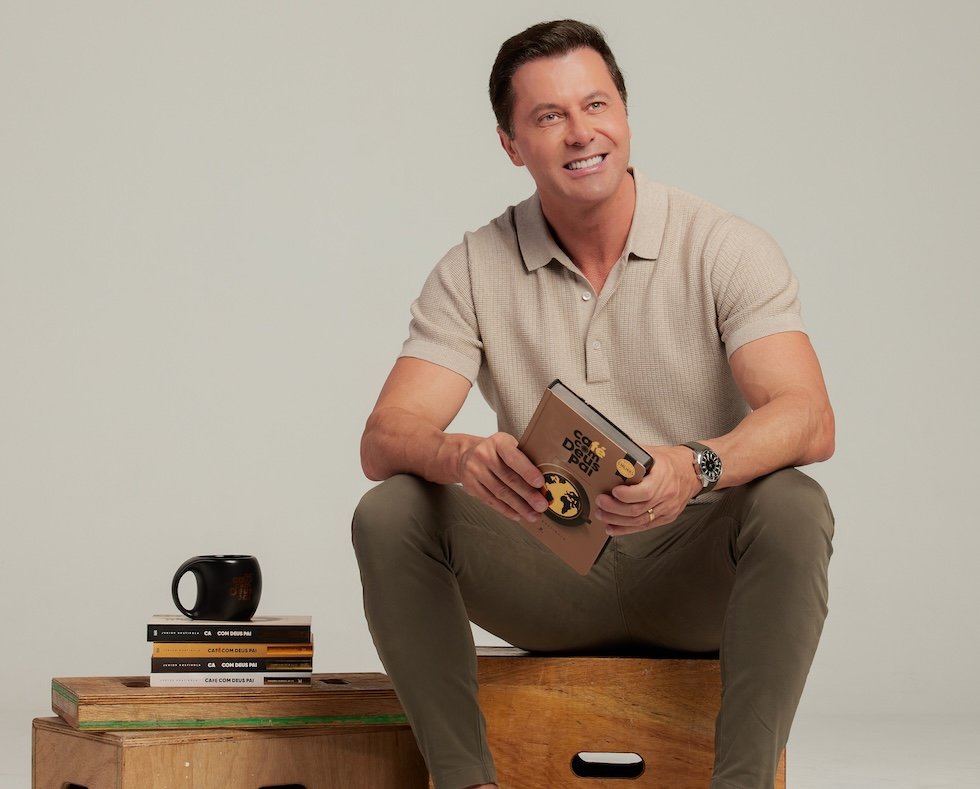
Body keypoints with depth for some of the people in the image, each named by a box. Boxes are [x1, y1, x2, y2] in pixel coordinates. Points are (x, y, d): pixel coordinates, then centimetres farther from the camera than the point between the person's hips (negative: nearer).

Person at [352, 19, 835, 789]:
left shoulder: (726, 249, -7)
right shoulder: (475, 270, 0)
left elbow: (809, 419, -20)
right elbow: (384, 437, -9)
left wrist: (697, 466, -42)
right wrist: (460, 456, -34)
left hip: (694, 574, -2)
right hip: (549, 579, 2)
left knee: (791, 504, -32)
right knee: (389, 512, -21)